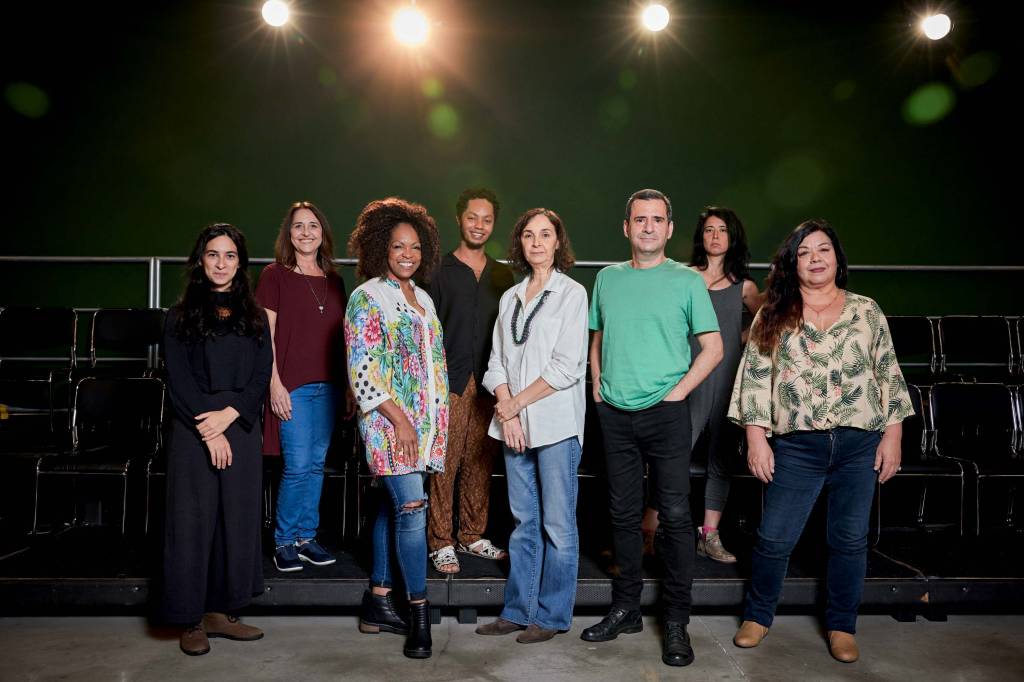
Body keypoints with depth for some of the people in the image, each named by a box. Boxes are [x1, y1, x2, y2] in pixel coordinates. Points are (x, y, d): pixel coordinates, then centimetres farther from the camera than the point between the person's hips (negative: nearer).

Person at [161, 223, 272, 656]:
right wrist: (207, 431, -12)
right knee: (193, 518, 1)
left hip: (241, 429, 3)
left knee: (237, 517, 5)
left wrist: (229, 414, -11)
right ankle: (192, 619, 13)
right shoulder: (182, 314, 4)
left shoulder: (253, 316, 11)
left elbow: (262, 374, 4)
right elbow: (178, 378, -4)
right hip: (193, 430, -3)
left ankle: (221, 611, 18)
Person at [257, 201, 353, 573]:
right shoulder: (274, 275, 0)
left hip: (328, 385, 5)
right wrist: (275, 384, -11)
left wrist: (349, 387, 11)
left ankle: (306, 537, 21)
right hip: (292, 384, -4)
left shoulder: (333, 281, 12)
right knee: (298, 466, -5)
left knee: (317, 463, 9)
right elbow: (266, 335, -4)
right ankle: (284, 541, 12)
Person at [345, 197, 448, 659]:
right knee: (412, 508, -9)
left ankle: (377, 603, 21)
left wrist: (437, 420, 13)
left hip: (423, 421, 7)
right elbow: (362, 369, -14)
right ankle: (419, 613, 1)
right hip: (389, 420, -7)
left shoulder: (423, 298, 15)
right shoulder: (367, 297, -7)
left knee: (393, 508, 11)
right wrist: (399, 419, -17)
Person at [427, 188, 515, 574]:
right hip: (450, 383, -4)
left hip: (489, 384, 4)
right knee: (444, 463, -2)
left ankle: (472, 537, 23)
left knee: (480, 463, 10)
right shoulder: (440, 272, 1)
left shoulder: (502, 276, 13)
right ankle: (441, 542, 10)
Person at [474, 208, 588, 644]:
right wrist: (507, 412, -5)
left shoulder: (572, 293, -2)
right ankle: (518, 610, 23)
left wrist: (516, 402, -8)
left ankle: (551, 616, 15)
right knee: (524, 522, 12)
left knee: (557, 524, 3)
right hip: (514, 425, 5)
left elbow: (566, 367, -10)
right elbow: (497, 361, 10)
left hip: (556, 425, -5)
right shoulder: (511, 297, 14)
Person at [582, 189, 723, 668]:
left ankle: (676, 622, 11)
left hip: (666, 414, -3)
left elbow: (713, 347, -1)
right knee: (623, 514, 11)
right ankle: (625, 610, 24)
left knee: (676, 516, -2)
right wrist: (597, 385, 7)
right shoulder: (608, 278, 10)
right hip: (615, 414, 4)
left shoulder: (686, 281, -1)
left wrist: (678, 391, -9)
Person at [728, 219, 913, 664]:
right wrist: (756, 438, -7)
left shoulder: (866, 311, 7)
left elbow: (889, 374, 7)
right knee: (774, 538, 4)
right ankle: (757, 616, 26)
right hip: (796, 447, -1)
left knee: (850, 540, 10)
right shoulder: (773, 315, 3)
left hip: (860, 444, 1)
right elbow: (754, 378, -1)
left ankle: (841, 626, 28)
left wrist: (892, 436, 1)